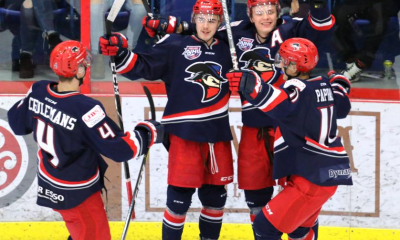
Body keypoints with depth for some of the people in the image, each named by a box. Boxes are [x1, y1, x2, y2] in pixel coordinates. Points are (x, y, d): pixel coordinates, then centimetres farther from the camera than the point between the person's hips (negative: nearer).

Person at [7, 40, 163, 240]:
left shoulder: (38, 91, -11)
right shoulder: (85, 109, -32)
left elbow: (17, 123, 6)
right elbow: (120, 149, -28)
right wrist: (150, 132, -13)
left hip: (49, 184, 8)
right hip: (76, 194, -8)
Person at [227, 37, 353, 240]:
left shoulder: (298, 89, -16)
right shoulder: (324, 85, 10)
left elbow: (283, 105, -40)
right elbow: (342, 107, 29)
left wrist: (252, 86, -51)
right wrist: (339, 85, 46)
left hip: (312, 179, -10)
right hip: (326, 171, 10)